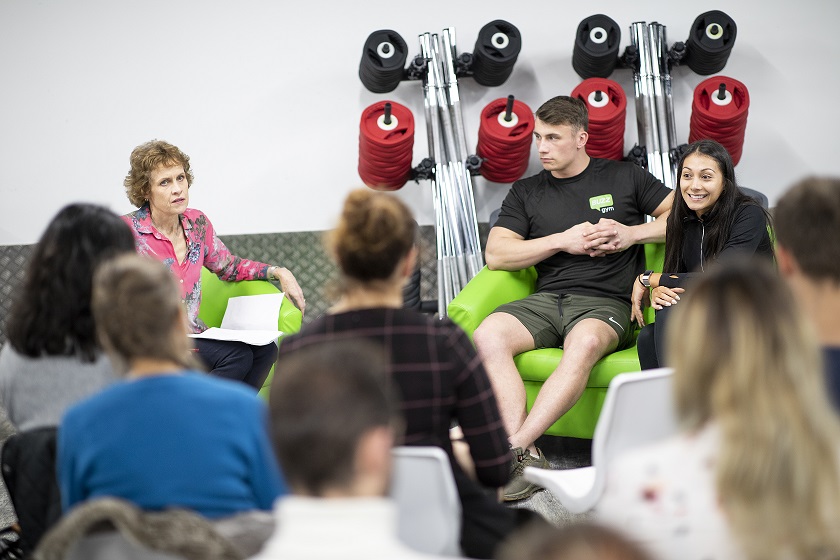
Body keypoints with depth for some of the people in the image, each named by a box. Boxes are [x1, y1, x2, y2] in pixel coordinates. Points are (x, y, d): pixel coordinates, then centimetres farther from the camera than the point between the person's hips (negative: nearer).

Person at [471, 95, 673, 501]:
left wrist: (632, 233, -1)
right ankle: (526, 457, -36)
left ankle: (513, 450, -42)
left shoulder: (625, 178, 15)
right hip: (546, 299, 3)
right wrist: (563, 241, -2)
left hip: (605, 303, -3)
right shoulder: (526, 193, 20)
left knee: (585, 342, -40)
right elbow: (496, 255, 8)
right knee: (488, 336, -30)